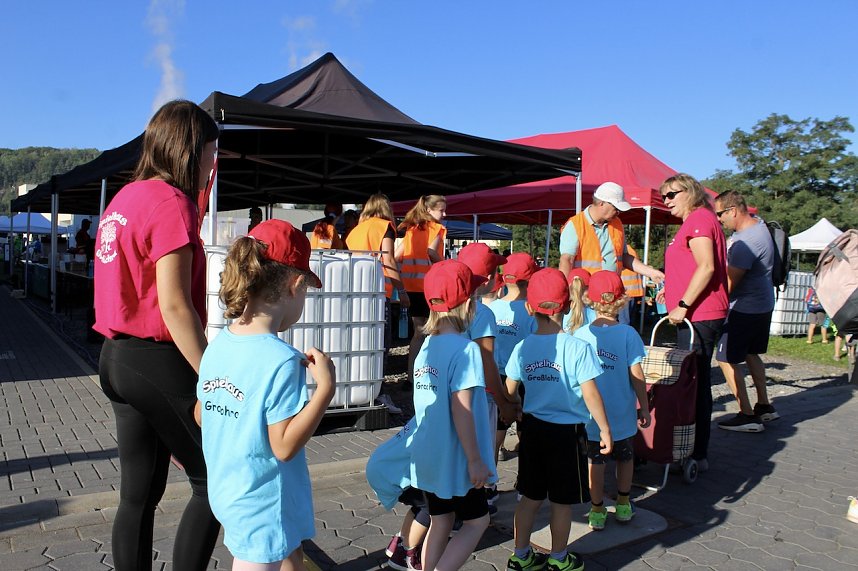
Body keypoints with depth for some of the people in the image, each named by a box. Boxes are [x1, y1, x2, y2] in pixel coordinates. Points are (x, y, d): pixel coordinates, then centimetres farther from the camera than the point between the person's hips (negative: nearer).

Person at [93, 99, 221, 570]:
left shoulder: (124, 199, 13)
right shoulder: (172, 202, -14)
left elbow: (130, 289, 14)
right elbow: (175, 306, -20)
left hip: (117, 357, 9)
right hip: (159, 360, -9)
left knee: (139, 495, 15)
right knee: (213, 484, 5)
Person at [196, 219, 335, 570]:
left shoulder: (218, 344, -3)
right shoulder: (282, 360, -27)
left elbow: (201, 416, 9)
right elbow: (284, 446, -25)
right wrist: (325, 386, -25)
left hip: (226, 489, 8)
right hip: (264, 505, -8)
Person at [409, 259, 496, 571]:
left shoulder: (427, 345, 2)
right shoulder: (465, 349, -20)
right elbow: (462, 411, -22)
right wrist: (475, 460, -15)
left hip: (427, 457, 7)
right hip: (455, 460, -7)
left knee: (440, 523, 18)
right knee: (476, 521, 12)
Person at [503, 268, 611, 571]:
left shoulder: (523, 347, -4)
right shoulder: (578, 347, -16)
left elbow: (509, 391, 3)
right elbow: (590, 394, -16)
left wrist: (516, 415, 21)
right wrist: (605, 429, -4)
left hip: (532, 429, 4)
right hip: (566, 432, -4)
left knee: (530, 497, 17)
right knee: (562, 501, 12)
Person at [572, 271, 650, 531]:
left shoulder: (580, 335, -10)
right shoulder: (628, 334, -13)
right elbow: (637, 376, -10)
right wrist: (644, 408, 2)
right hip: (623, 412, 0)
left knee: (595, 461, 12)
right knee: (625, 458, 20)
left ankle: (597, 511, 20)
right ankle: (623, 505, 34)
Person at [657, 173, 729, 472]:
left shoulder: (699, 218, -11)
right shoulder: (694, 221, 21)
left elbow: (706, 267, -21)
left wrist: (683, 305, -20)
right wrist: (672, 291, 22)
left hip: (699, 316, -11)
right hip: (697, 315, 11)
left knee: (694, 384, -5)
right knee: (696, 383, 14)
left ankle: (697, 455, 3)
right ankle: (696, 451, 22)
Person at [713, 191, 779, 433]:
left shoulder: (746, 242, -26)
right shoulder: (757, 224, 6)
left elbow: (728, 284, -22)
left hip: (745, 309, -11)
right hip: (763, 305, 11)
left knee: (726, 359, -4)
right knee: (751, 354, 21)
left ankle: (747, 416, -1)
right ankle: (765, 406, 31)